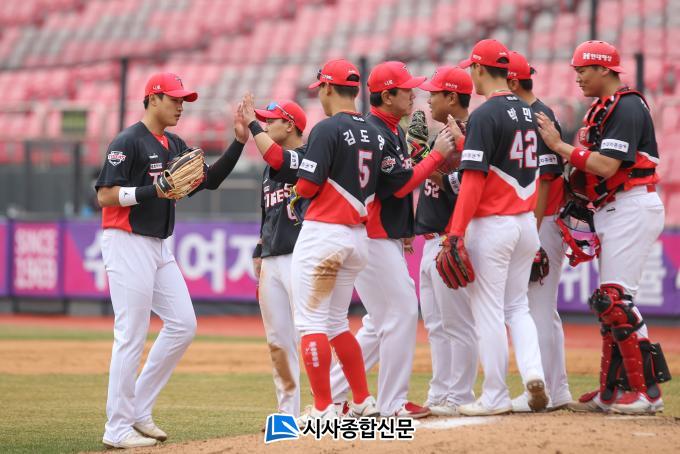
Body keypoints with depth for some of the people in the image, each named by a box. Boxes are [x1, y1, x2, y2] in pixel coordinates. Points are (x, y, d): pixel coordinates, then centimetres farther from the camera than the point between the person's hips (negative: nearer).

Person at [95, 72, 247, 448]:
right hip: (127, 244, -9)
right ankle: (118, 428, -2)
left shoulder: (175, 146, 15)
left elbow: (209, 180, 14)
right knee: (132, 336, -8)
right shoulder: (128, 142, -11)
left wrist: (239, 142, 4)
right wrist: (155, 191, -25)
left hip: (159, 247, 9)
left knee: (183, 325, 7)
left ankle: (138, 411, 15)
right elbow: (105, 195, -17)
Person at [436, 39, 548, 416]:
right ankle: (533, 372, -3)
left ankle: (495, 396, 5)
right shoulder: (529, 113, 9)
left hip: (491, 225, -7)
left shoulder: (484, 115, -14)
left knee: (488, 310, 1)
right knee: (517, 306, 17)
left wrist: (456, 233, -19)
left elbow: (473, 179, -19)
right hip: (527, 222, 7)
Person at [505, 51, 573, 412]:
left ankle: (542, 390, -6)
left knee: (537, 308, -8)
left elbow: (543, 179, -19)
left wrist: (531, 235, -21)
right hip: (536, 225, 10)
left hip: (542, 223, -10)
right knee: (543, 309, 13)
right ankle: (557, 389, 18)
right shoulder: (530, 116, 15)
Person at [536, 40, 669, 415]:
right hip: (611, 212, 10)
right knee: (610, 302, 11)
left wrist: (560, 146, -16)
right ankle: (611, 391, 14)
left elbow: (606, 167, -22)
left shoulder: (627, 106, -12)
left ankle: (646, 390, -16)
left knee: (615, 299, -16)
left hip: (632, 208, -10)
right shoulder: (600, 110, 18)